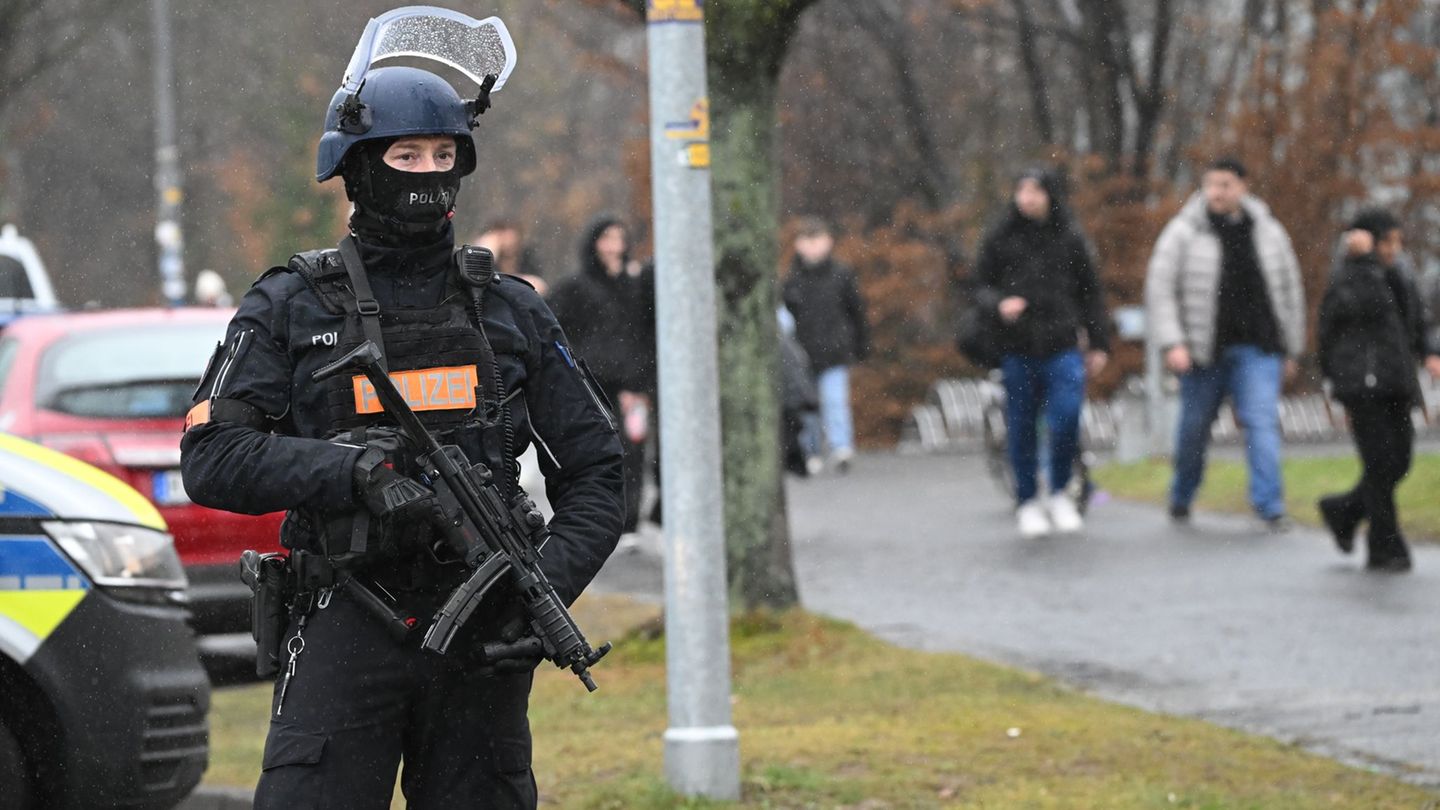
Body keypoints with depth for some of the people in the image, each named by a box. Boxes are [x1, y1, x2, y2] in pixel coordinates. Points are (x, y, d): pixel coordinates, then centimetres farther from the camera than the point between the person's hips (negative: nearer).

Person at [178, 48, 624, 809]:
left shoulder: (511, 312, 10)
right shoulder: (290, 308, 3)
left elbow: (592, 472, 11)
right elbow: (211, 457, -6)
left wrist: (550, 582, -8)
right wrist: (349, 469, -21)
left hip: (481, 629, 3)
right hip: (346, 628, -3)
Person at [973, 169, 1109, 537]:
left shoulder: (1070, 239, 7)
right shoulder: (999, 239, 5)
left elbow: (1091, 294, 12)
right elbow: (980, 287, 8)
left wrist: (1098, 343, 8)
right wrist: (999, 303, -14)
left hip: (1063, 345, 0)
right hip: (1017, 349, 0)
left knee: (1066, 418, -14)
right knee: (1022, 428, 3)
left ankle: (1059, 493, 6)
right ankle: (1028, 503, 17)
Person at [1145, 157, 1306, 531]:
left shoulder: (1268, 232, 5)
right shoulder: (1183, 233, -4)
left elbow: (1289, 291, 13)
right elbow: (1160, 290, -6)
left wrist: (1290, 350, 13)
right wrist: (1172, 344, -16)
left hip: (1257, 348, 1)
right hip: (1204, 349, -1)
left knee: (1262, 420, -13)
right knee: (1195, 427, 9)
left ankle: (1269, 505, -16)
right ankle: (1181, 497, 31)